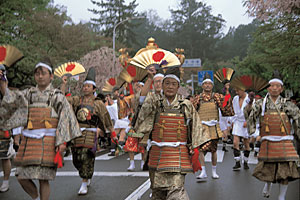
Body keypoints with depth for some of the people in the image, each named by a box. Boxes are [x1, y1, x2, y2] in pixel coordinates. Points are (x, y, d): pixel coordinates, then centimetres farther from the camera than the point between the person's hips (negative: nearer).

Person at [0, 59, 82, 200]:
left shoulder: (57, 96, 4)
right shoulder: (29, 94, 14)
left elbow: (64, 118, -3)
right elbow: (11, 98, -2)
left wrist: (62, 141, -13)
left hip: (48, 141, -4)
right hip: (29, 141, 4)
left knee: (43, 178, -4)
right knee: (22, 177, 4)